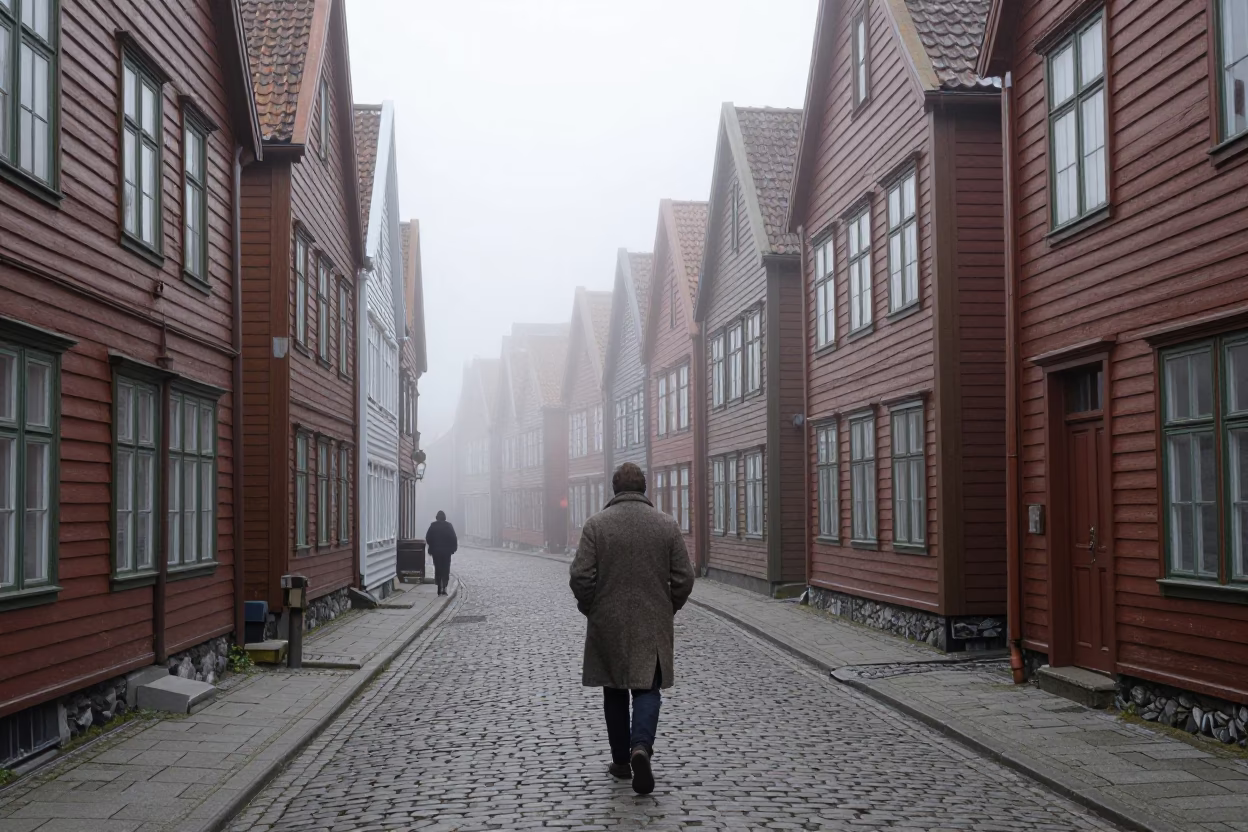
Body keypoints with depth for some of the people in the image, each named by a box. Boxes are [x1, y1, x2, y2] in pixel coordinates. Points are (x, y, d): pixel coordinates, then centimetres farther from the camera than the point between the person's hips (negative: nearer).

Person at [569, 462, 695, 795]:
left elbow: (581, 577, -11)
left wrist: (590, 609, 7)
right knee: (647, 689, 6)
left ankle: (621, 760, 20)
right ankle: (641, 746, -18)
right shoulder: (667, 524, -1)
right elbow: (684, 578, -2)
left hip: (608, 625, 0)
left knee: (615, 692, 14)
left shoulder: (596, 524, -6)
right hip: (653, 626, 0)